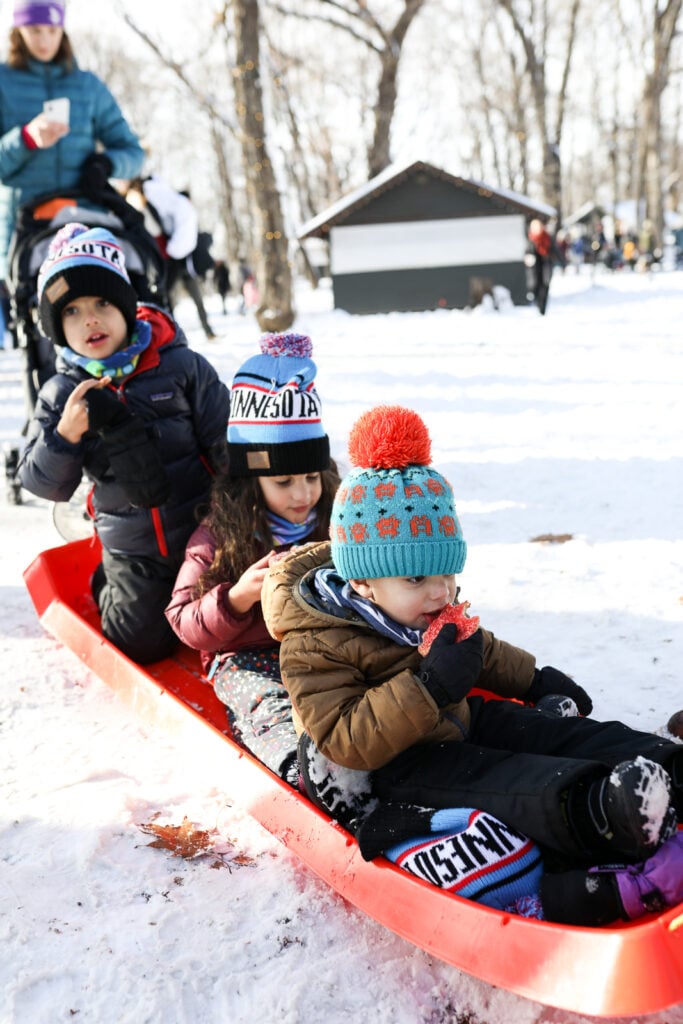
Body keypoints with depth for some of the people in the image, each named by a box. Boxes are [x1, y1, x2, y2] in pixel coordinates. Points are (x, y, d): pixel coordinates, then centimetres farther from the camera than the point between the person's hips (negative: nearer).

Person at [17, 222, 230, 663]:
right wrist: (65, 434, -24)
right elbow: (44, 484, -6)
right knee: (143, 643, 1)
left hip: (205, 532, 0)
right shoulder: (60, 395, -4)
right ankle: (108, 587, 32)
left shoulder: (182, 367, -9)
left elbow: (226, 442, -3)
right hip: (133, 551, 1)